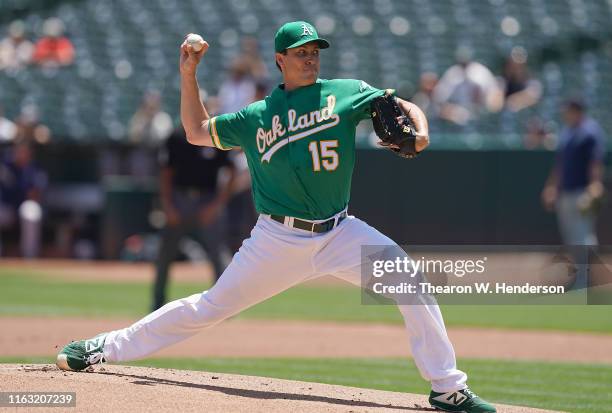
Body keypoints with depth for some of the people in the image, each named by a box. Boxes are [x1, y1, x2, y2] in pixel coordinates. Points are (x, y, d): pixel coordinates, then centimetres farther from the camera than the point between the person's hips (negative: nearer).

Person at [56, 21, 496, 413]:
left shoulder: (345, 93, 4)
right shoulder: (257, 116, 8)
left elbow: (406, 108, 4)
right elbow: (198, 132, 18)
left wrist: (419, 133, -18)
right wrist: (188, 75, 10)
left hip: (339, 233, 0)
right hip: (278, 240, 0)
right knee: (210, 307, 2)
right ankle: (107, 347, 15)